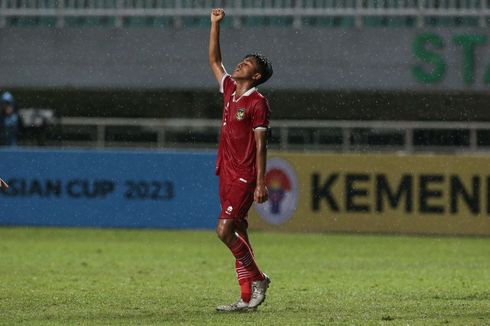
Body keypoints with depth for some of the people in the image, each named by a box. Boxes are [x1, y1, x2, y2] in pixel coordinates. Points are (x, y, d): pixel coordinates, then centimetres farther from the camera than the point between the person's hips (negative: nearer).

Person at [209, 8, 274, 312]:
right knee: (237, 234, 6)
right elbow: (214, 60, 22)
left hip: (244, 177, -8)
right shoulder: (230, 91, 11)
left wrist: (261, 183, -16)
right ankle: (247, 297, 7)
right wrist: (215, 24, 14)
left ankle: (258, 278, 0)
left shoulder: (257, 103, -10)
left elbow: (260, 145, -13)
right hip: (227, 173, 8)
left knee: (225, 230, -16)